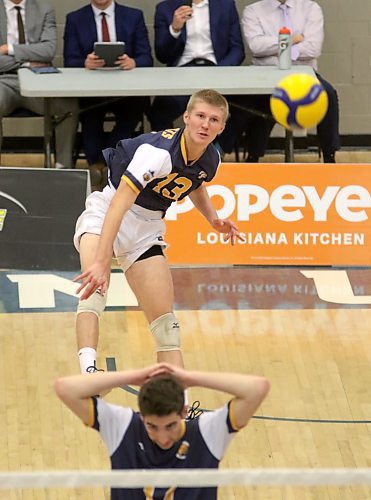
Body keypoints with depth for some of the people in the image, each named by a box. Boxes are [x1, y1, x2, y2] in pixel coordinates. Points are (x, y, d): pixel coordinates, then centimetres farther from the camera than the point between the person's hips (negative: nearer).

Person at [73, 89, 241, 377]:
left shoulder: (211, 160, -4)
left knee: (165, 318, 1)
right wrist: (101, 262, -46)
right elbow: (118, 206, -37)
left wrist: (214, 219, 4)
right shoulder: (158, 152, -29)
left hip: (147, 228, 7)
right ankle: (89, 372, -48)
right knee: (95, 285, -35)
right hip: (105, 212, -7)